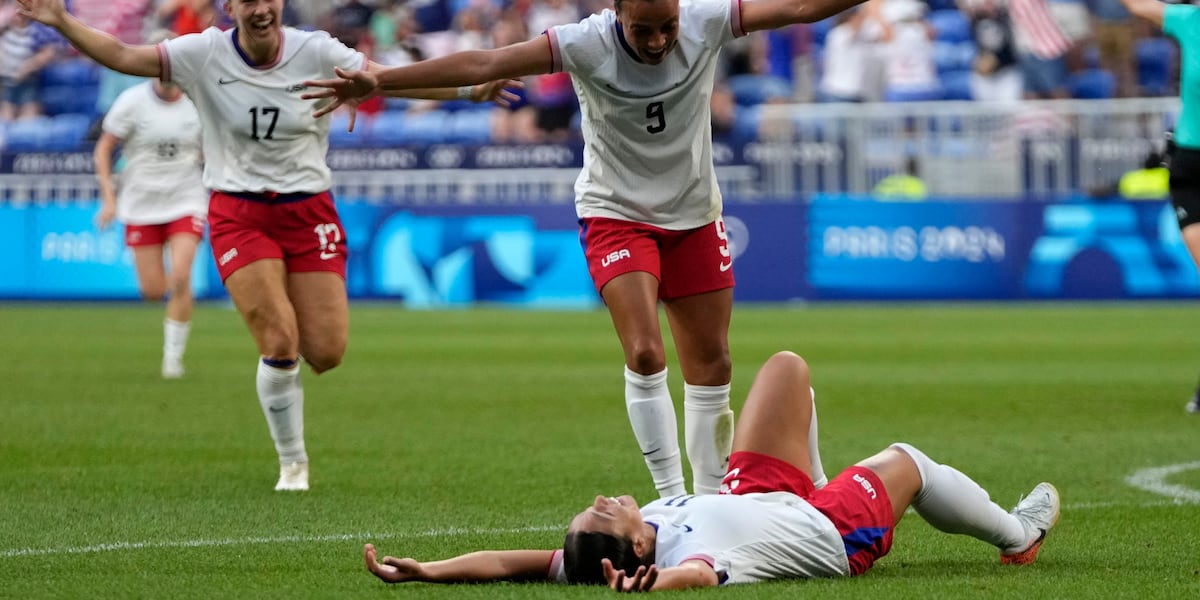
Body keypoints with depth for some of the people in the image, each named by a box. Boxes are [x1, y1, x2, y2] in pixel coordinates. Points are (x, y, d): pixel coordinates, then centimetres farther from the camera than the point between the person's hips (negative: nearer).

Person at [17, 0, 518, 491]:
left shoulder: (316, 52, -5)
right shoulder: (205, 54, -7)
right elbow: (122, 56, -9)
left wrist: (469, 90, -13)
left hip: (308, 213, 2)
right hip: (238, 214, -2)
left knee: (325, 352, -6)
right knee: (279, 343, -14)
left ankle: (280, 367, 32)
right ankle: (292, 464, 4)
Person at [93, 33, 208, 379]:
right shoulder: (132, 102, -9)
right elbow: (103, 149, -1)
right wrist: (109, 197, -8)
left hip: (186, 201, 0)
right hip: (141, 204, 0)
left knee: (180, 278, -18)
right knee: (153, 291, -1)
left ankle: (173, 355, -4)